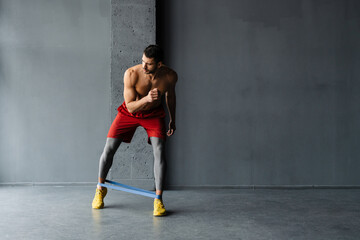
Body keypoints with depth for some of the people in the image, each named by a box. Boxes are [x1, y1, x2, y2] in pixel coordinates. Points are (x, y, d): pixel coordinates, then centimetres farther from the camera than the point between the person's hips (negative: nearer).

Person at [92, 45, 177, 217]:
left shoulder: (170, 76, -21)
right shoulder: (131, 74, -30)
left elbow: (170, 96, 2)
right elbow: (130, 106, -25)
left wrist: (172, 120, 11)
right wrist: (146, 99, -45)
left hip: (153, 114, 1)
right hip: (129, 112, 0)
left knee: (159, 151, -17)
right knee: (109, 149, -4)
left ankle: (158, 199, -7)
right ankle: (101, 188, 21)